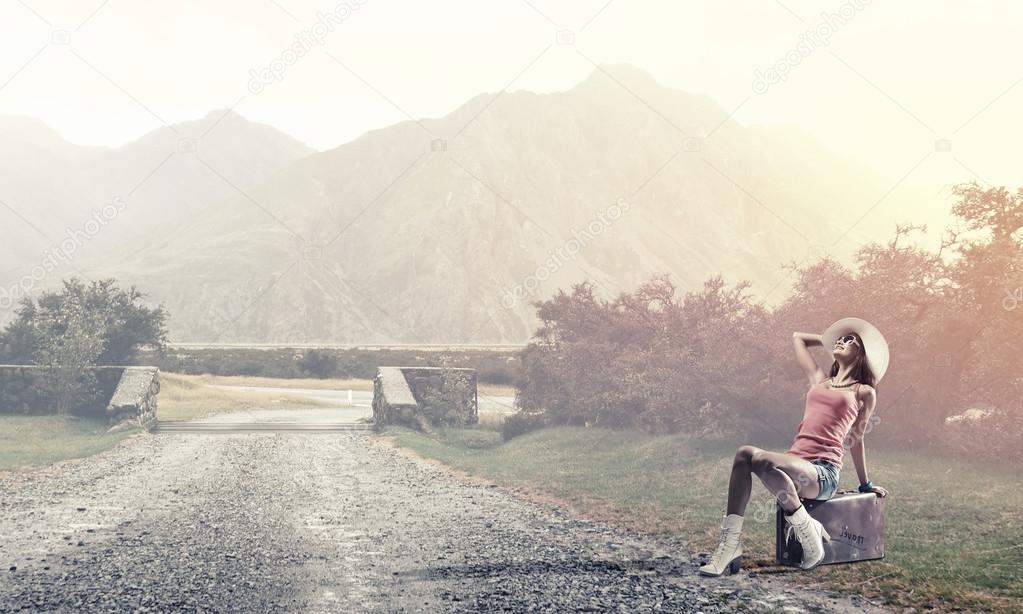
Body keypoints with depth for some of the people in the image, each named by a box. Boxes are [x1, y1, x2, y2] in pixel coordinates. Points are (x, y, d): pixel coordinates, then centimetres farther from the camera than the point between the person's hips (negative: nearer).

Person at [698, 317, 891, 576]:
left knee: (760, 460, -33)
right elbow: (797, 337, 37)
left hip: (823, 472, -5)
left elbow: (856, 440, 21)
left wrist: (865, 485, 26)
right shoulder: (819, 379, 25)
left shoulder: (864, 392, 12)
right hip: (796, 462, 5)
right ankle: (729, 545, -30)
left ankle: (807, 533, -20)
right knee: (744, 453, -27)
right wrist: (829, 338, 42)